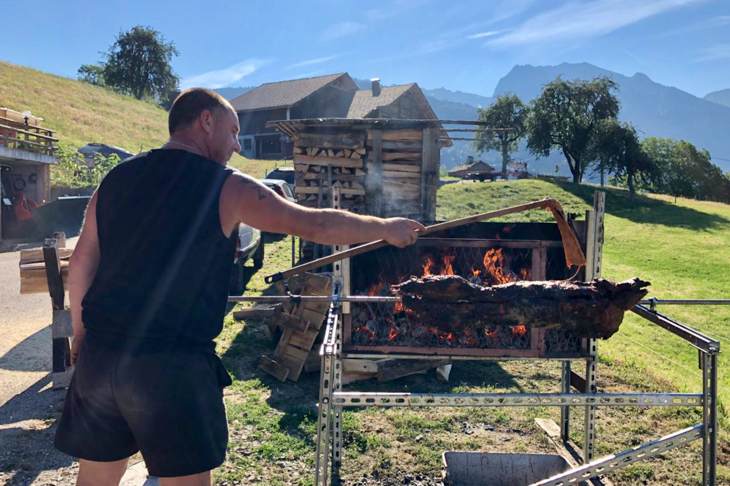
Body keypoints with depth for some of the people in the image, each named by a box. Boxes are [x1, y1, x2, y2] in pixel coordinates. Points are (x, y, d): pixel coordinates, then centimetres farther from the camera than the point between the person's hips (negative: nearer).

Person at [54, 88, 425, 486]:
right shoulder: (226, 188, -7)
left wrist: (82, 334, 23)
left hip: (99, 356, 6)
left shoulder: (116, 178, 9)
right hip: (174, 364, -6)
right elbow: (316, 226, -6)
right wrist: (386, 228, 7)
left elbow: (81, 265, 12)